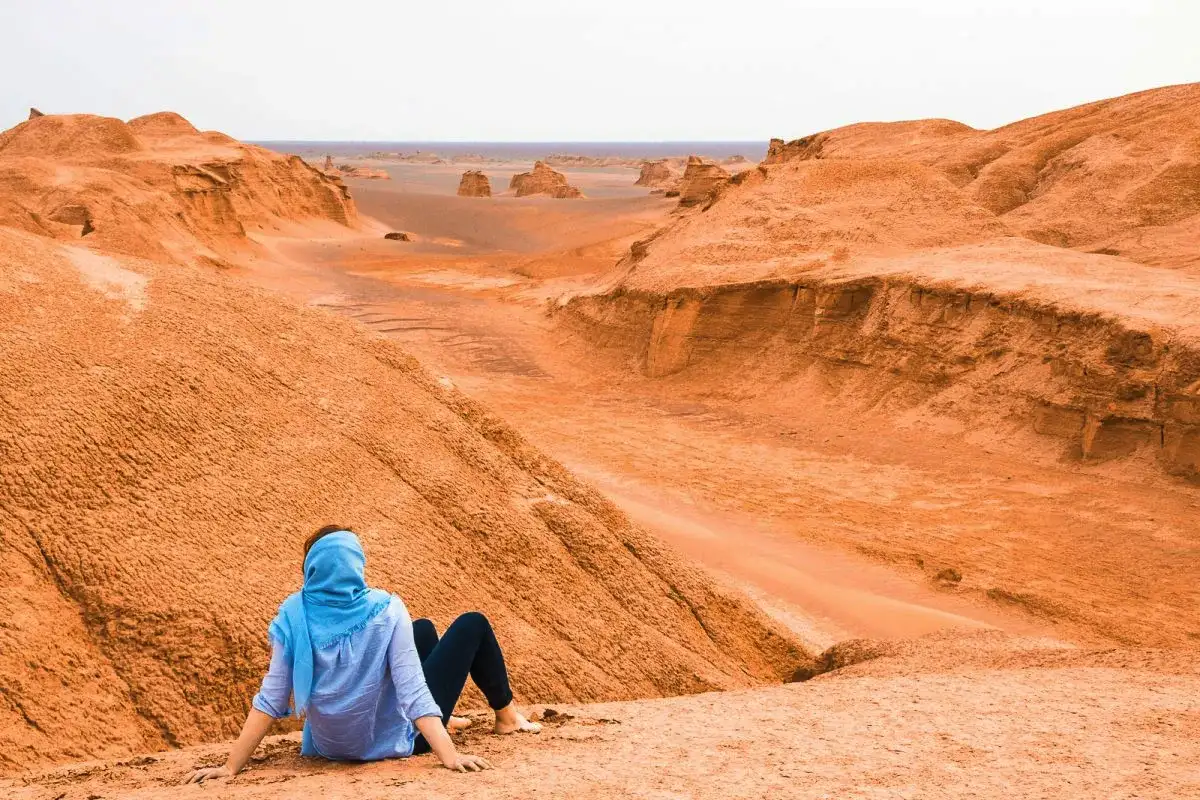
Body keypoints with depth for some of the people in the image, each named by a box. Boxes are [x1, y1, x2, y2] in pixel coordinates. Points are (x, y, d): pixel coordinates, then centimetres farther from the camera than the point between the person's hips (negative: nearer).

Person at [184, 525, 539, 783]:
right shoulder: (385, 611, -26)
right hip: (395, 741, -4)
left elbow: (270, 700, -18)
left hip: (333, 745, 5)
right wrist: (450, 755, -30)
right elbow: (413, 692, -30)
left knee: (424, 629, 27)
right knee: (472, 625, 10)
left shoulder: (294, 618, -18)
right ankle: (507, 716, 30)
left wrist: (230, 767, -14)